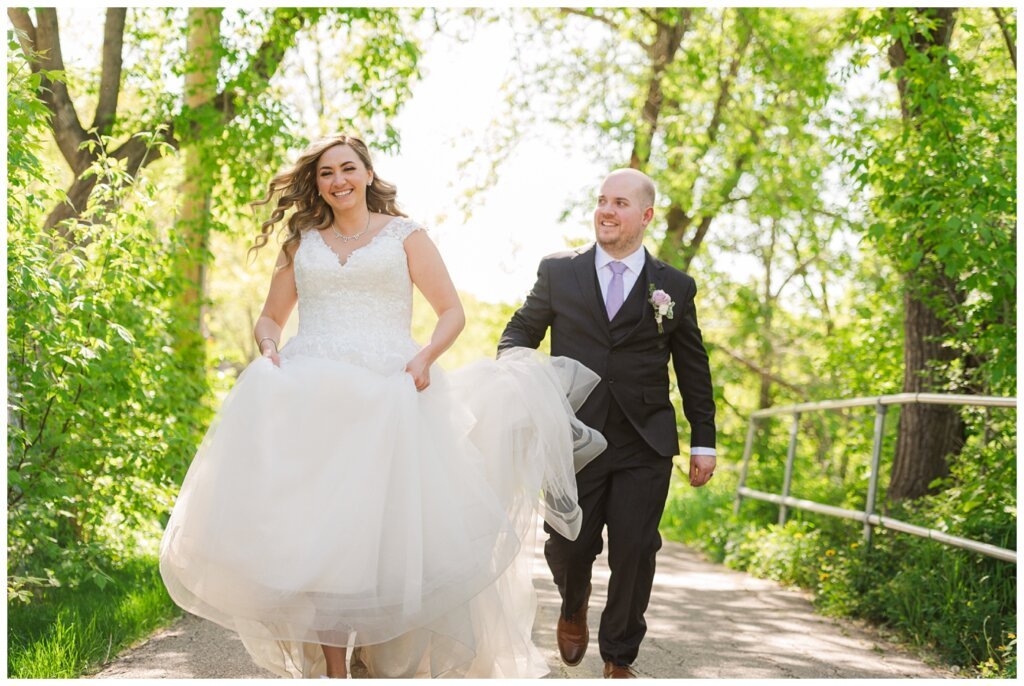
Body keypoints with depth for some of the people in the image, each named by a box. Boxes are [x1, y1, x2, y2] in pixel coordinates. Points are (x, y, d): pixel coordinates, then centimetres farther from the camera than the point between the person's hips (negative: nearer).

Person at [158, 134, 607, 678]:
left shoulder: (404, 235, 11)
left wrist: (427, 356, -11)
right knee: (319, 530, -6)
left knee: (388, 526, -8)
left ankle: (390, 661, 3)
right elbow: (270, 317, 21)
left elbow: (452, 312, 8)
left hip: (387, 398, -2)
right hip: (309, 397, 2)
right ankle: (332, 670, -2)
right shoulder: (302, 243, 18)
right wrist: (269, 346, -2)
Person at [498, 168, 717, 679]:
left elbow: (694, 370, 11)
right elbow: (522, 328, 13)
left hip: (645, 445, 0)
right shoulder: (558, 272, 7)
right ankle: (574, 607, 37)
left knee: (634, 551, -2)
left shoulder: (676, 287, 8)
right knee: (569, 545, 1)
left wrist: (704, 443, 9)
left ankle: (619, 659, 18)